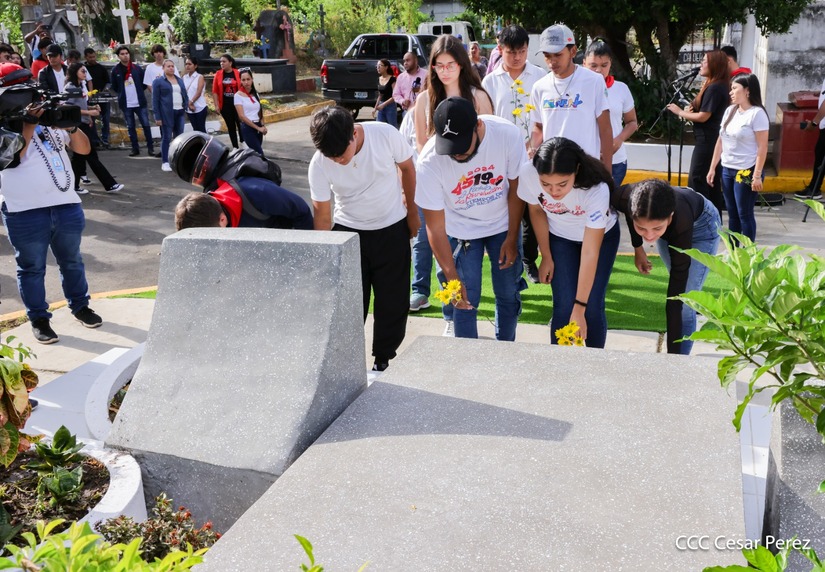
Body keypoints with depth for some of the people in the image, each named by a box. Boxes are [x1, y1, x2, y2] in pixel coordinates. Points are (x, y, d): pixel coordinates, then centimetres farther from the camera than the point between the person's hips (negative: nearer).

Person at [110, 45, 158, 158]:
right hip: (126, 104, 0)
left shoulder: (137, 68, 2)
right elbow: (114, 87, 9)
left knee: (146, 125, -1)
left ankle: (150, 148, 5)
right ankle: (135, 148, 14)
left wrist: (138, 92, 3)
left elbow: (144, 83, 10)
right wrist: (122, 93, 3)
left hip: (140, 102, 0)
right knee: (130, 127, 7)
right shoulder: (115, 70, 0)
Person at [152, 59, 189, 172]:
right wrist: (157, 117, -10)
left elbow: (185, 95, 22)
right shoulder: (158, 81, -1)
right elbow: (155, 100, -4)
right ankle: (165, 162, 1)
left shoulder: (180, 80, 16)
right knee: (166, 138, -3)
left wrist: (186, 106, 7)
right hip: (166, 114, -5)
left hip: (179, 112, 5)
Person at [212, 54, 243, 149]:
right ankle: (235, 147, 16)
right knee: (230, 126, 9)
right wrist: (217, 105, -2)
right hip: (225, 105, 2)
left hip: (237, 104, -2)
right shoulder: (218, 74, 1)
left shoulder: (238, 73, -5)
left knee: (240, 124, 0)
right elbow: (215, 91, 2)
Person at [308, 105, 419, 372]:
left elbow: (407, 168, -5)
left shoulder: (386, 135, -24)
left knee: (392, 300, 6)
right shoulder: (319, 164, -21)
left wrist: (412, 213, 3)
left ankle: (384, 360, 23)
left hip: (392, 229, 0)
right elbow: (322, 214, -13)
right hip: (348, 231, 0)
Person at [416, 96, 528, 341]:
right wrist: (452, 278, -26)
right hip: (461, 231, -1)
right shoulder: (429, 162, -30)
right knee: (466, 300, -3)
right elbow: (435, 227, -23)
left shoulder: (508, 135, -28)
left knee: (508, 294, 9)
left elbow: (515, 188, -11)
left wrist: (512, 239, -5)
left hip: (504, 224, 2)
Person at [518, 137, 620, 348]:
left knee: (593, 307, -8)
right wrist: (546, 257, -2)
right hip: (559, 237, 2)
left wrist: (579, 308, -34)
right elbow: (536, 211, -9)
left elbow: (589, 253, -35)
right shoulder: (528, 174, -33)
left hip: (601, 235, -2)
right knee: (563, 305, -11)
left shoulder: (597, 189, -40)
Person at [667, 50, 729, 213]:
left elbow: (703, 116, -19)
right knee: (712, 182, 13)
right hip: (714, 139, 10)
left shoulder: (713, 88, -17)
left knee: (696, 180, -6)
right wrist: (690, 111, -1)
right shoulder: (720, 86, 15)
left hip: (706, 141, -10)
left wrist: (680, 112, -7)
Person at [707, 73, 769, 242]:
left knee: (745, 214, 0)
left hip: (746, 172, -7)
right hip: (727, 170, 7)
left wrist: (757, 175, -18)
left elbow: (762, 147, -14)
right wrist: (712, 168, 12)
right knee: (732, 213, 13)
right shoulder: (730, 111, 10)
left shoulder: (757, 113, -11)